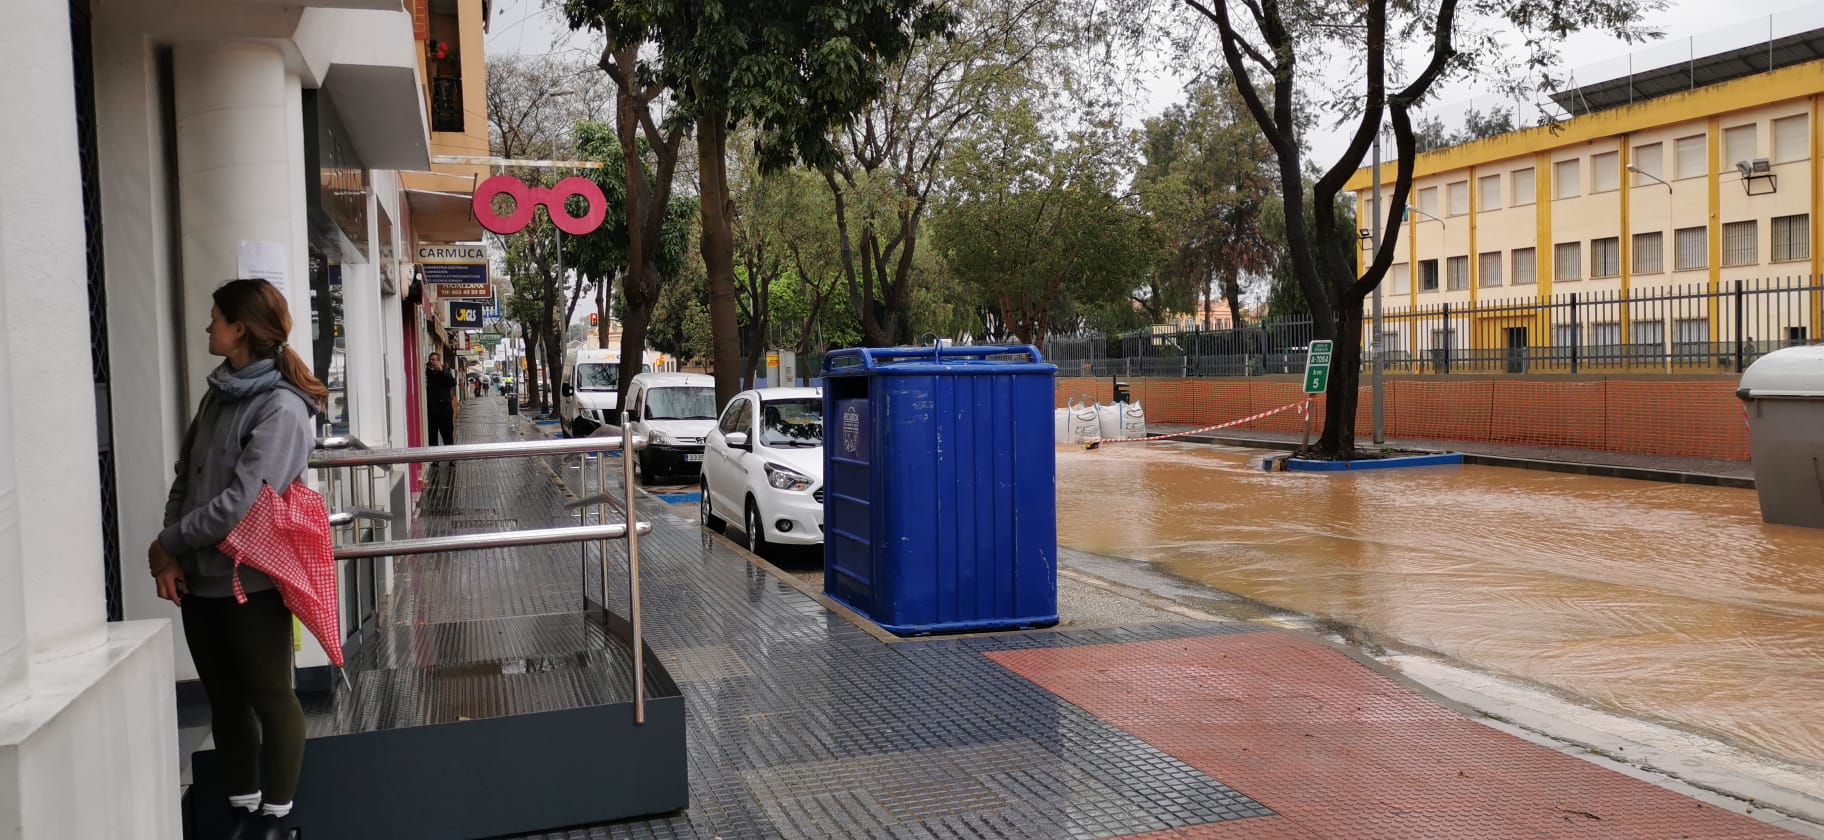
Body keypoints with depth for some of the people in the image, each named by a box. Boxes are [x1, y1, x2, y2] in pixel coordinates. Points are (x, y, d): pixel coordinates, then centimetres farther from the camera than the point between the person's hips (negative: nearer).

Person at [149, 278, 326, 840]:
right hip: (200, 580, 8)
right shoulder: (218, 395, 9)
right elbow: (184, 479, 7)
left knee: (270, 699, 6)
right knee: (225, 701, 15)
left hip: (252, 582, -8)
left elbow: (240, 504, -22)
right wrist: (170, 559, -6)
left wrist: (167, 544, -9)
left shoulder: (281, 407, -16)